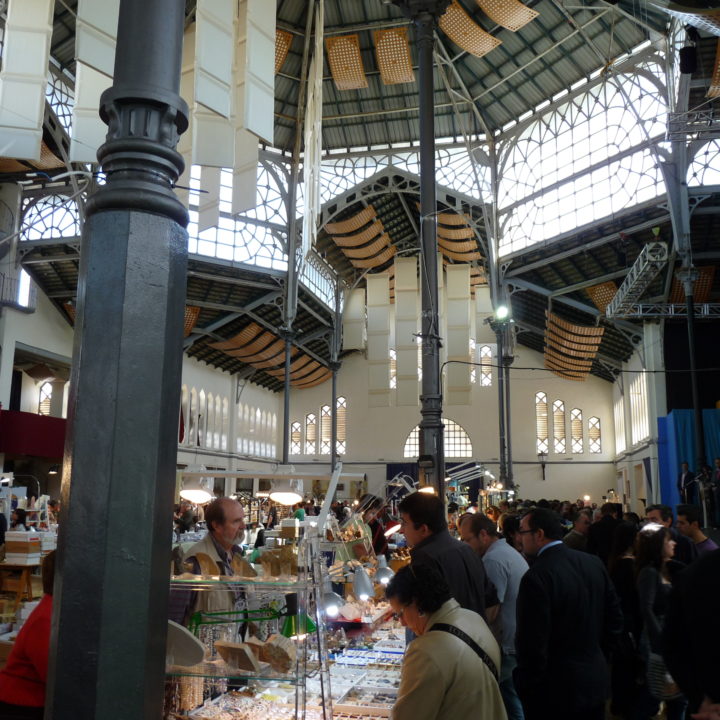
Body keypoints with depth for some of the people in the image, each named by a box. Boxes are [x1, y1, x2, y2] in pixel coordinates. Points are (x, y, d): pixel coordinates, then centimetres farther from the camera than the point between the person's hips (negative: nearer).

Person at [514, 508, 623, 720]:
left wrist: (526, 688, -9)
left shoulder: (536, 577, -24)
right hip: (596, 682, 7)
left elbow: (532, 645, -22)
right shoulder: (593, 562, -1)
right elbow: (615, 621, 6)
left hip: (555, 690, -6)